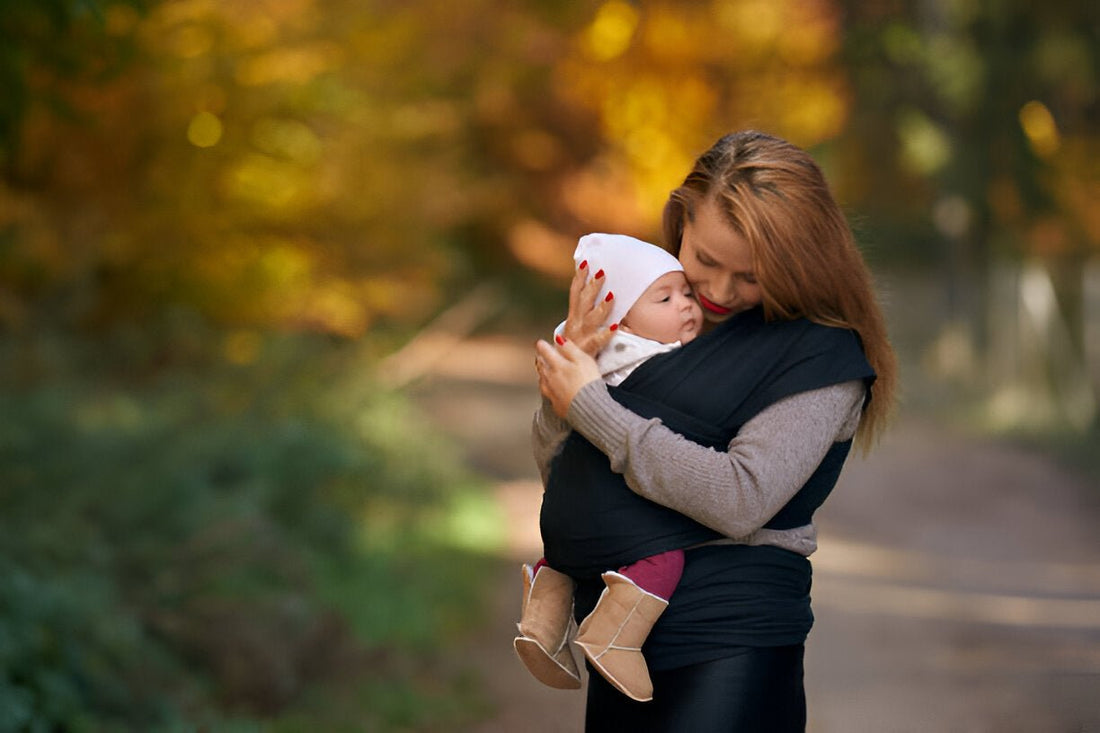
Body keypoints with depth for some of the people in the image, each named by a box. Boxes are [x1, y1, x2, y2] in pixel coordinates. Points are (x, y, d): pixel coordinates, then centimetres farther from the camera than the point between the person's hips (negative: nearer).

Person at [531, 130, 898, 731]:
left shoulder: (822, 354, -7)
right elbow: (557, 469, 13)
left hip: (725, 642, -6)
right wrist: (567, 366, -7)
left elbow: (741, 499, -20)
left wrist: (588, 405, -14)